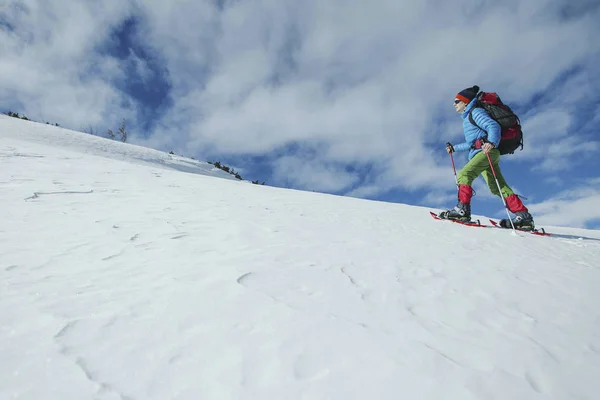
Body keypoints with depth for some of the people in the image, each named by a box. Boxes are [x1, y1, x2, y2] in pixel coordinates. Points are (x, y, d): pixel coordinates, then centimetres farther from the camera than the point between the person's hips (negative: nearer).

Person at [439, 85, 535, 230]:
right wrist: (454, 148, 40)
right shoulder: (467, 117, 30)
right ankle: (523, 215, -2)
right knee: (498, 187, 1)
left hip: (487, 151, -9)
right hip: (481, 153, 9)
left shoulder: (475, 112, 2)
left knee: (464, 174, -20)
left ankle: (462, 209, -28)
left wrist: (491, 142, -33)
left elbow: (493, 126, -14)